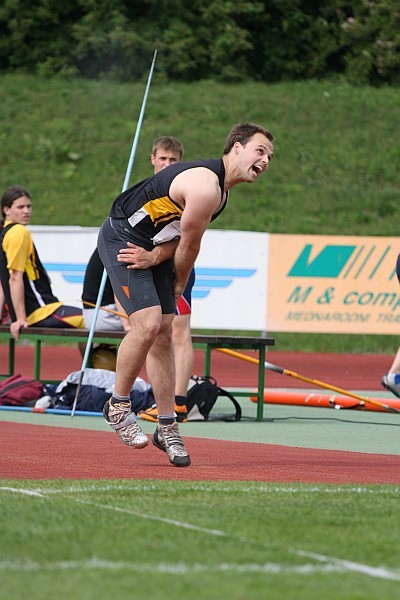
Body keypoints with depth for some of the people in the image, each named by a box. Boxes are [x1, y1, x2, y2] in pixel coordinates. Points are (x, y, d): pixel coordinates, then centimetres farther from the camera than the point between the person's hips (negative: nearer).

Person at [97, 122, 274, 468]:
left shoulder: (221, 188, 8)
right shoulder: (205, 186, -25)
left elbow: (182, 239, 9)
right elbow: (188, 245, -13)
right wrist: (179, 286, 3)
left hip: (153, 248, 10)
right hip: (122, 240, -10)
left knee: (164, 335, 5)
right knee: (148, 324, -21)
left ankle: (167, 429, 9)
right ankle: (118, 406, -3)